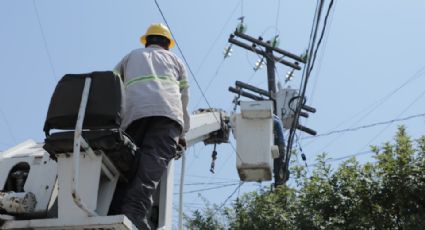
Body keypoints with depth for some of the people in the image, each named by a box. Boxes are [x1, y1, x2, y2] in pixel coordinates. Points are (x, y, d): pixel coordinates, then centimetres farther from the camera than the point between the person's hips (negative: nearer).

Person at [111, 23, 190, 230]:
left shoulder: (132, 56, 35)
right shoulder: (174, 59, 34)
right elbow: (184, 99, 32)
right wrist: (182, 132, 40)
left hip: (134, 112, 2)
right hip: (168, 112, -1)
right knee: (155, 158, -19)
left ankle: (117, 211, -24)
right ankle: (136, 209, -40)